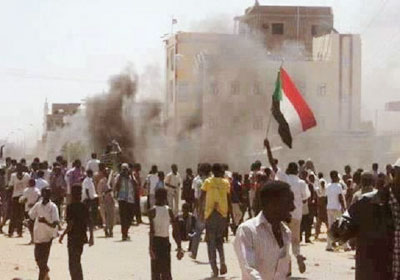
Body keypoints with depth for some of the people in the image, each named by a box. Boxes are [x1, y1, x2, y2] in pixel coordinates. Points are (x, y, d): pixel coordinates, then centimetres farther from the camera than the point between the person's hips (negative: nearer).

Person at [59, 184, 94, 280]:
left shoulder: (70, 207, -14)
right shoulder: (84, 207, 4)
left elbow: (70, 224, -19)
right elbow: (89, 223, 3)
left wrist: (62, 235, -9)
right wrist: (91, 236, 7)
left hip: (73, 237, -7)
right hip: (82, 236, 7)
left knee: (73, 263, -1)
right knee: (77, 262, 22)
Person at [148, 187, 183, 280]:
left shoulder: (152, 211, -8)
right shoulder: (169, 211, 1)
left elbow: (152, 231, -15)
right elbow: (176, 230, -2)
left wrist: (151, 247, -17)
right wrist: (179, 247, 1)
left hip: (155, 241, -3)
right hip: (166, 241, 3)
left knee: (155, 272, 2)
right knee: (166, 271, 9)